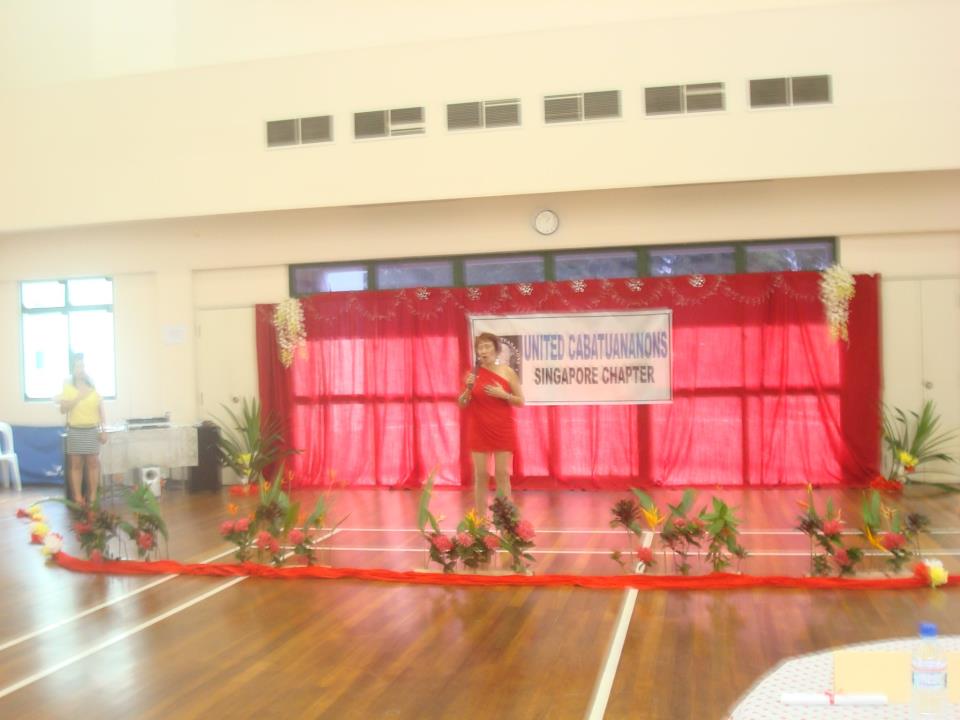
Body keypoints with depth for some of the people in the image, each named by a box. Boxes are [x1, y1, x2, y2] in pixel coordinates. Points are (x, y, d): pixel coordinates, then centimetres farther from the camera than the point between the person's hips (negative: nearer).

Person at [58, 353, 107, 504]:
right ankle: (77, 497, 5)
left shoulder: (94, 386, 5)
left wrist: (103, 430, 2)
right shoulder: (67, 386, 1)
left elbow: (101, 409, 6)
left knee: (93, 462, 2)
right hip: (75, 430, -1)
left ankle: (92, 496, 9)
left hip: (92, 430, 1)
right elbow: (63, 408, -6)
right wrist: (79, 397, -17)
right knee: (75, 464, 1)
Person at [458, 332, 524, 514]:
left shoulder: (507, 372, -2)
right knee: (480, 475, 2)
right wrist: (468, 389, -11)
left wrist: (503, 394, -15)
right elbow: (462, 404, 7)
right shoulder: (473, 373, 1)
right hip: (479, 430, 1)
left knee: (502, 474, -1)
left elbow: (521, 401, 1)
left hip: (503, 429, -1)